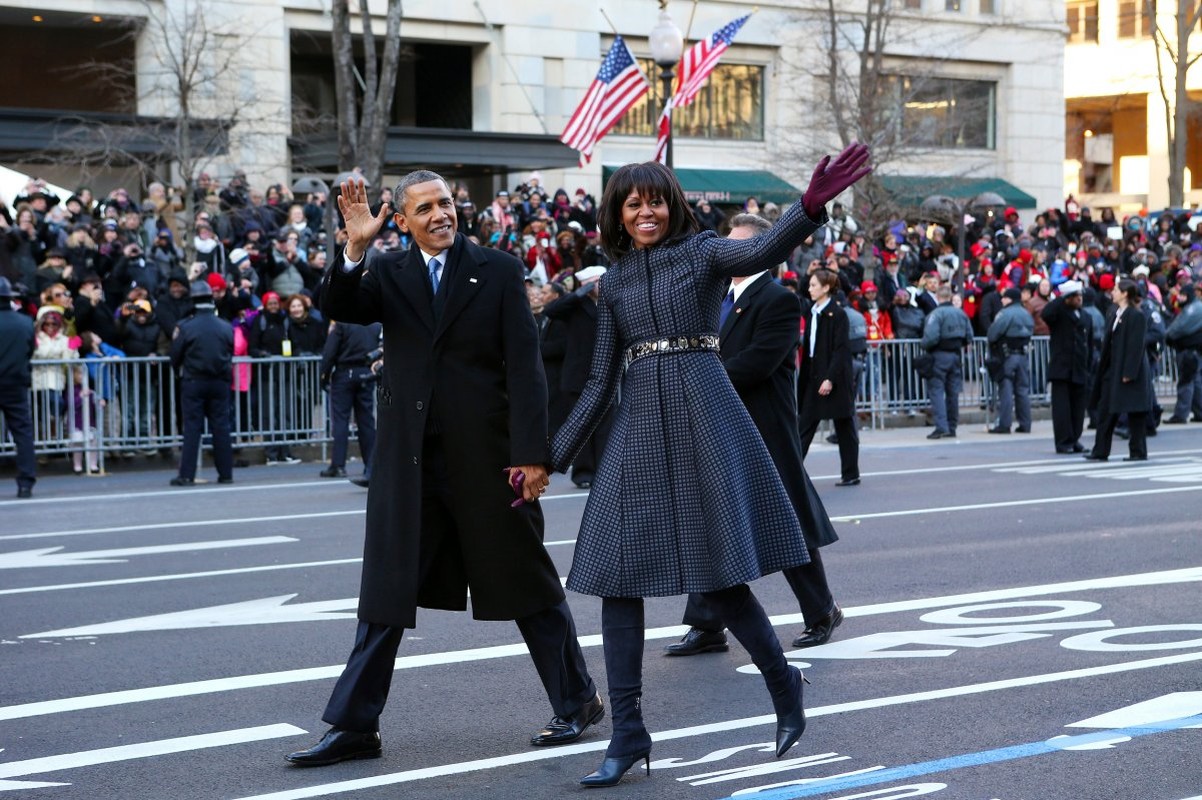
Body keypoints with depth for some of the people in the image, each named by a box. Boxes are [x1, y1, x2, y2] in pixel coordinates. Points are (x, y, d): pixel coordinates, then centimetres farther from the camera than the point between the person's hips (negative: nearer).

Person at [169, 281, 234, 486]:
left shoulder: (185, 327, -9)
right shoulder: (226, 327, 0)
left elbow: (175, 357, -3)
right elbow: (231, 355, 8)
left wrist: (182, 369, 17)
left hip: (193, 382, -2)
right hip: (220, 382, 2)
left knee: (191, 428, 0)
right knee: (221, 427, 6)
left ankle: (187, 475, -3)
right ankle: (225, 473, 8)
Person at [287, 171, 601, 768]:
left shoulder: (498, 271, -1)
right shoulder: (388, 273, 8)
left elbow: (524, 367, -6)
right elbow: (339, 309, -10)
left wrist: (530, 452, -13)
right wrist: (354, 249, -26)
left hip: (486, 455, -2)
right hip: (408, 459, 3)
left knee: (527, 585, 8)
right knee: (385, 593, 5)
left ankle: (577, 702, 22)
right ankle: (353, 726, 11)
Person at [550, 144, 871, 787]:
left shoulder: (701, 252, 3)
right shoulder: (614, 281, 15)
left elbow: (765, 251, -19)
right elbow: (601, 383, 16)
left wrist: (811, 206, -39)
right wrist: (552, 457, 11)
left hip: (702, 416, -4)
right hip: (639, 426, 5)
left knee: (718, 574, -5)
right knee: (616, 575, -3)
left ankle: (784, 686, 19)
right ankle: (627, 735, 3)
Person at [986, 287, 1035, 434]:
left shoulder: (1005, 314, -14)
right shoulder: (1027, 314, 10)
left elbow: (992, 334, -15)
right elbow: (1030, 331, 12)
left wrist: (993, 344, 5)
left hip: (1007, 355, -7)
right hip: (1023, 354, 7)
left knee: (1006, 390, -5)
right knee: (1023, 390, 10)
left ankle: (1004, 424, -8)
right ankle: (1025, 424, 11)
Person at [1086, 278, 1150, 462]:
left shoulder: (1137, 316, -13)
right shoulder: (1116, 314, 13)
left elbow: (1136, 346, -17)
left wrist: (1129, 372, -21)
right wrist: (1104, 369, 13)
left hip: (1129, 371, -9)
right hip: (1113, 371, 9)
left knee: (1134, 412, -1)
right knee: (1106, 409, 9)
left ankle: (1138, 451, 6)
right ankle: (1100, 451, 13)